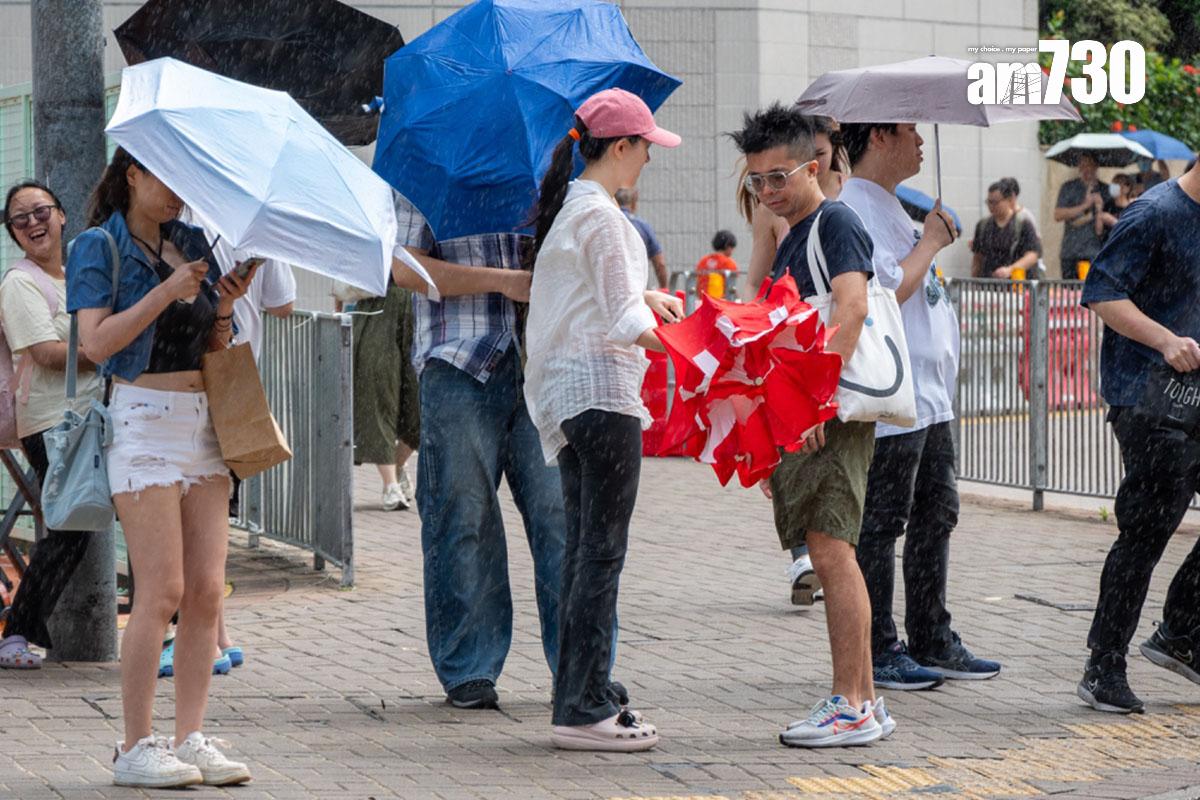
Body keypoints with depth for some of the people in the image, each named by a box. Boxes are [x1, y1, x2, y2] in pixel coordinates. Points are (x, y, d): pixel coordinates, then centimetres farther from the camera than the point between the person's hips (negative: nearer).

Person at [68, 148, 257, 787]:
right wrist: (166, 292, -16)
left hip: (203, 422, 6)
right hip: (143, 422, -6)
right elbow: (96, 343, -12)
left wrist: (224, 309, -1)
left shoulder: (192, 243, 16)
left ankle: (191, 738, 5)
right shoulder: (100, 247, 0)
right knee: (162, 590, -10)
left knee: (207, 589, 1)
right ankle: (135, 747, -4)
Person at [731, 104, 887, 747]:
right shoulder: (791, 240, 22)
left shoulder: (835, 223, -7)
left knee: (830, 550, -12)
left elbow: (851, 309, -22)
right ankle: (863, 701, 14)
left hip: (834, 414, -10)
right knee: (831, 556, 10)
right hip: (801, 420, 10)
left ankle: (850, 708, -10)